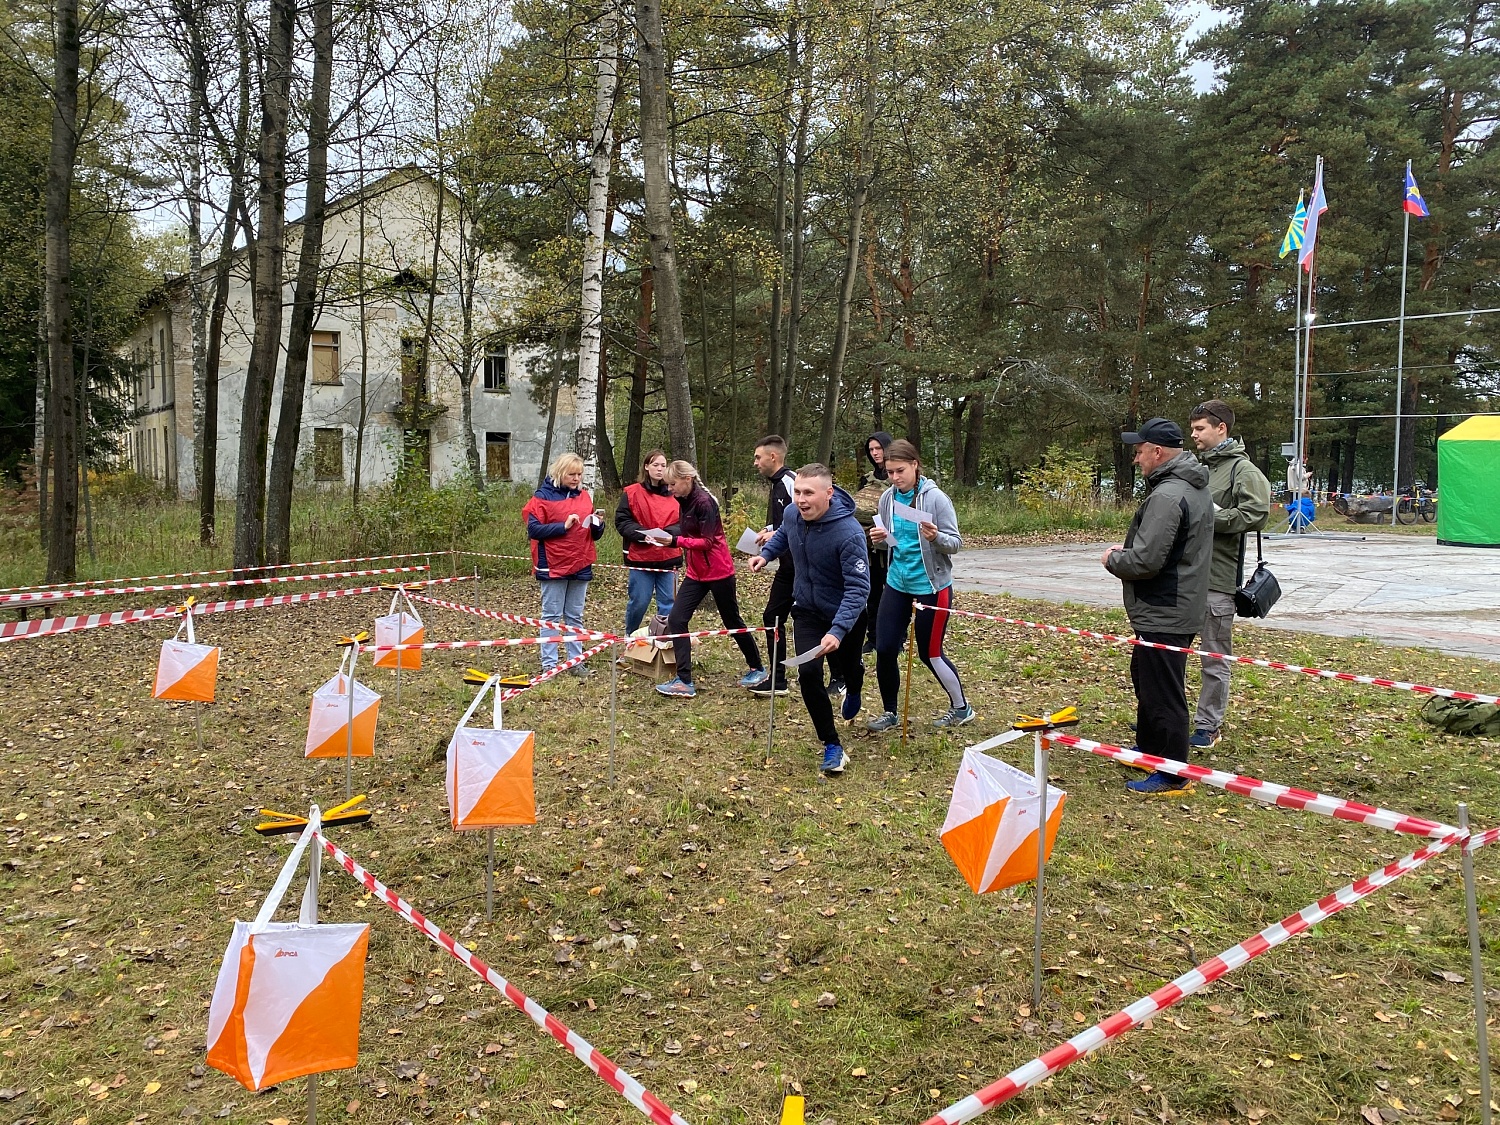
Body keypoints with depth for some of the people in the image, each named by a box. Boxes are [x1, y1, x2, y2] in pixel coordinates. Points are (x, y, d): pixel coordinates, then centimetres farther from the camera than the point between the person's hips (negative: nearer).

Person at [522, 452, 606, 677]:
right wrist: (563, 526, -19)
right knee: (552, 616, 2)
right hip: (553, 566, -5)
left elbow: (593, 534, 16)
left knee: (575, 616, 11)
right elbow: (533, 529, -12)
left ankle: (576, 661, 17)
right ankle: (549, 664, 7)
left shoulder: (584, 496, 11)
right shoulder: (543, 496, -5)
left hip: (580, 566, 5)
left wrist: (598, 524, -6)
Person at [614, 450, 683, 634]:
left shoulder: (674, 493, 7)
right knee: (638, 602, 4)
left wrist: (667, 533, -16)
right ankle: (629, 637, 27)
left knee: (668, 603, 5)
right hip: (640, 556, -2)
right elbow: (622, 521, -4)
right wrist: (643, 534, -18)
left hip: (669, 558, 2)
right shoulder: (631, 493, 1)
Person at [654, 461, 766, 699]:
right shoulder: (684, 502, 6)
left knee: (732, 621, 8)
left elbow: (708, 542, -21)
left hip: (718, 572, -8)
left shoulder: (704, 503, -19)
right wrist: (666, 535, 0)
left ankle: (757, 668, 31)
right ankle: (684, 682, -3)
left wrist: (676, 541, -25)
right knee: (675, 619, -5)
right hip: (696, 573, 8)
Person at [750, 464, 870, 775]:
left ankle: (853, 690, 61)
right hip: (807, 610, 4)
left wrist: (838, 630, -47)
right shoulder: (793, 515, -15)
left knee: (846, 669, 19)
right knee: (808, 673, -13)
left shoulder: (849, 533, -34)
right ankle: (832, 746, 3)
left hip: (844, 615, -3)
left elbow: (858, 588, -36)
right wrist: (766, 553, -6)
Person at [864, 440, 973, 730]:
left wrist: (936, 537, -31)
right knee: (884, 649, 2)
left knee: (930, 653, 5)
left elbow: (956, 543, -11)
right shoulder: (888, 498, 1)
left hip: (931, 586, -5)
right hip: (897, 584, 5)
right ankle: (890, 712, 21)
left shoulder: (935, 498, -14)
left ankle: (961, 708, 28)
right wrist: (879, 540, -8)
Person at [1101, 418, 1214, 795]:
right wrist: (1127, 548, 10)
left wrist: (1113, 559, -8)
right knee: (1146, 679, 24)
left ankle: (1172, 775, 9)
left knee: (1162, 693, -1)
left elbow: (1145, 561, -27)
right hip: (1181, 606, 11)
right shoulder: (1194, 488, 12)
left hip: (1163, 615, -11)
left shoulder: (1166, 496, -24)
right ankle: (1149, 749, 39)